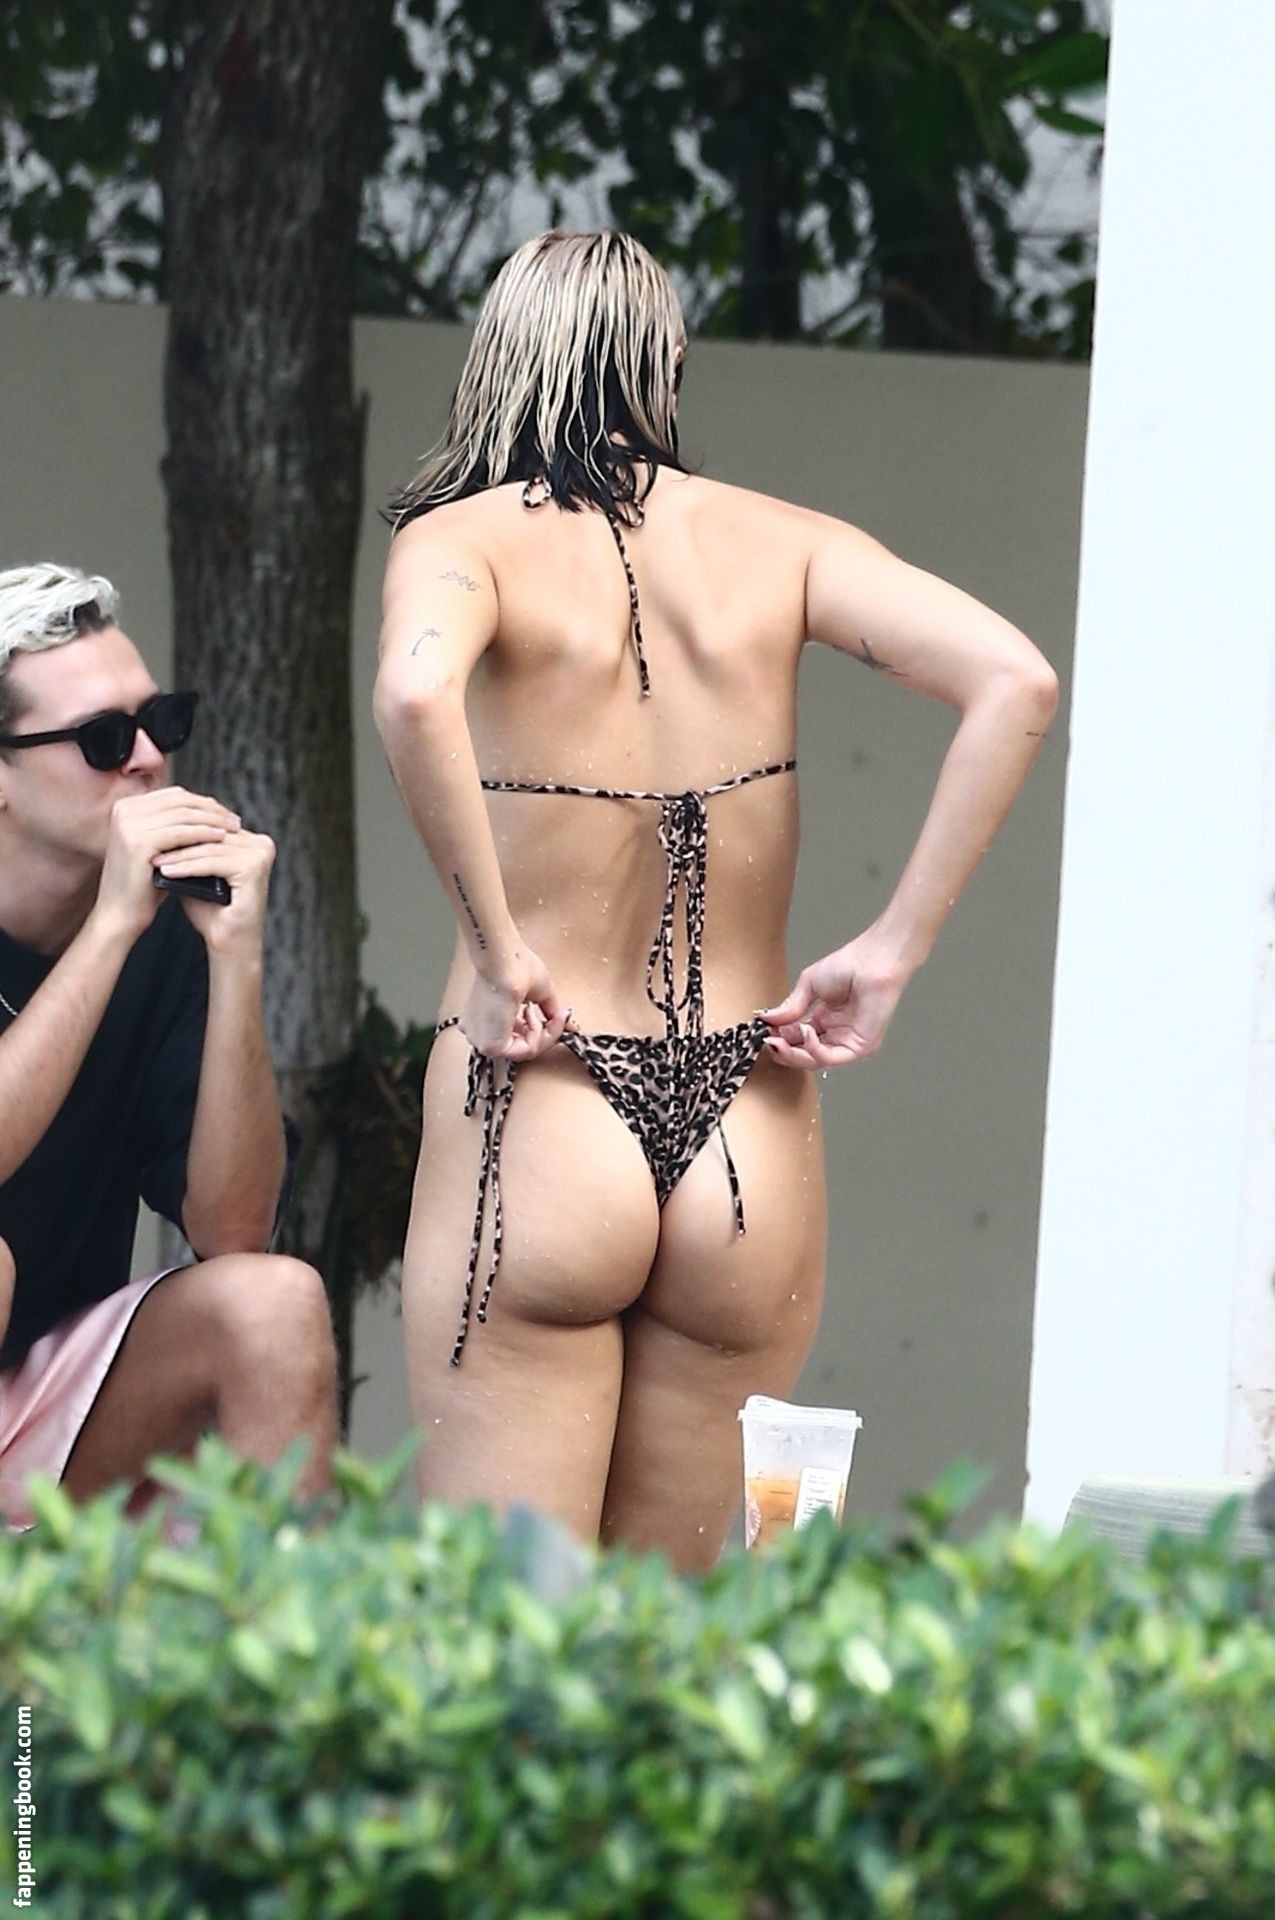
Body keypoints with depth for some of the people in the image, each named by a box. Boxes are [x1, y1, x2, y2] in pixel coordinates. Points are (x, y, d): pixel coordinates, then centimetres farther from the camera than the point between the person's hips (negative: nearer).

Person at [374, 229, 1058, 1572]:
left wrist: (496, 950, -16)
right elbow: (1014, 683, -6)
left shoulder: (468, 537, -3)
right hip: (750, 1148, 3)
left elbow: (416, 692, -26)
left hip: (540, 1127, -3)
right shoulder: (773, 543, 6)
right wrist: (890, 953, -4)